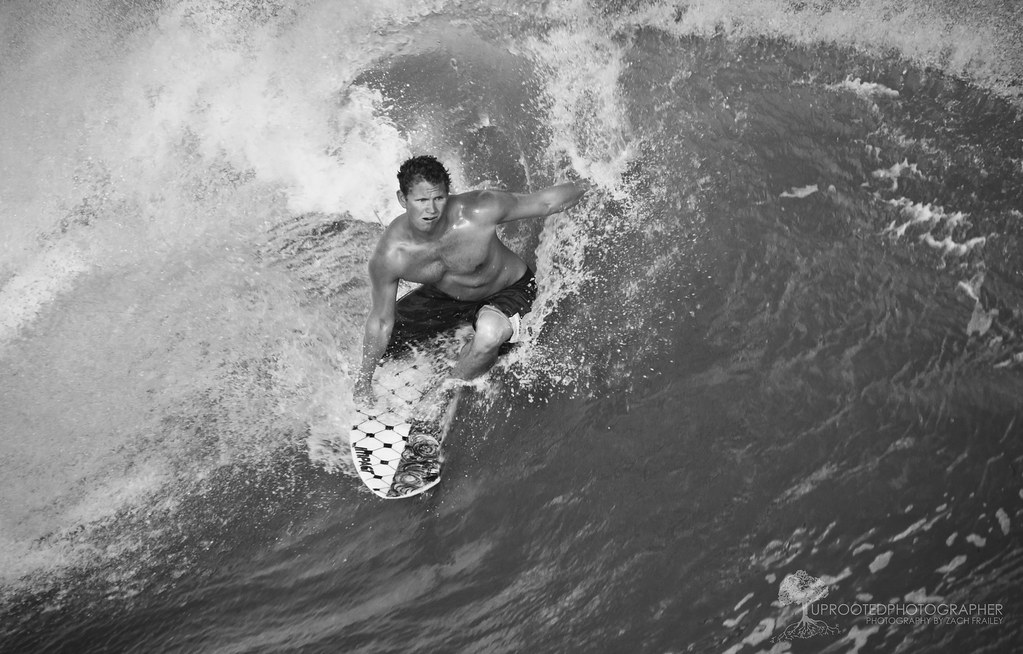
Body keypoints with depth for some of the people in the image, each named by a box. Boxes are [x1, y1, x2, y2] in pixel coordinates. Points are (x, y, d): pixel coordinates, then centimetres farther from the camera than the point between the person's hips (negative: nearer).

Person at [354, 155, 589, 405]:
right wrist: (364, 381, -7)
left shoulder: (478, 212, -35)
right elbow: (381, 321, -14)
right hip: (445, 295, 3)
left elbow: (546, 202, -19)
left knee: (489, 335, -37)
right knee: (378, 343, 5)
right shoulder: (389, 256, -28)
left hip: (507, 291, -3)